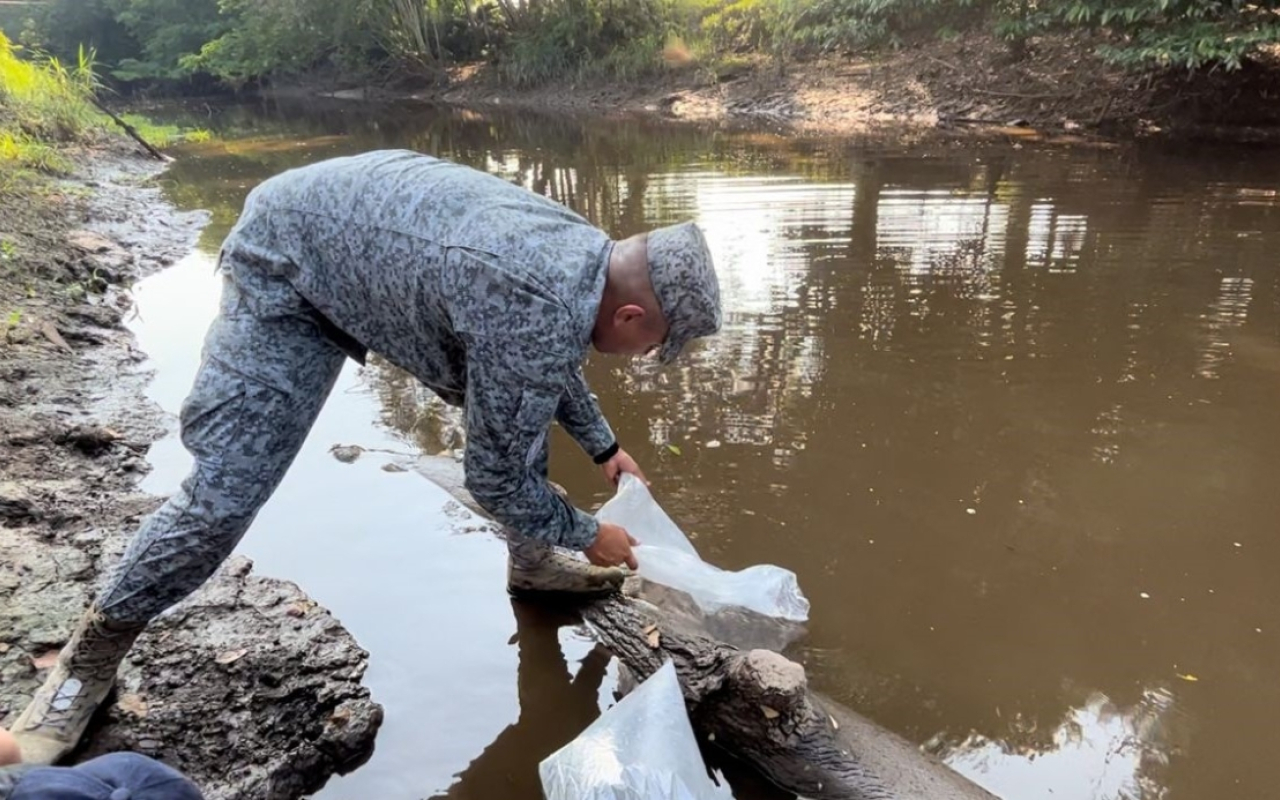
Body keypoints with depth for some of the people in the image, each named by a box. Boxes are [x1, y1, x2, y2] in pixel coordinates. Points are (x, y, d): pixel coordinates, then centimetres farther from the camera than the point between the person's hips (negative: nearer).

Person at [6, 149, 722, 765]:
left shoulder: (585, 252, -8)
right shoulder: (535, 316, -36)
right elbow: (497, 476, -22)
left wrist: (604, 446, 22)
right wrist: (588, 535, -6)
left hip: (387, 242, 9)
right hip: (293, 264, -8)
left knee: (519, 405, 6)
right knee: (227, 489, -13)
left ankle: (533, 563, 25)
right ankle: (96, 649, 11)